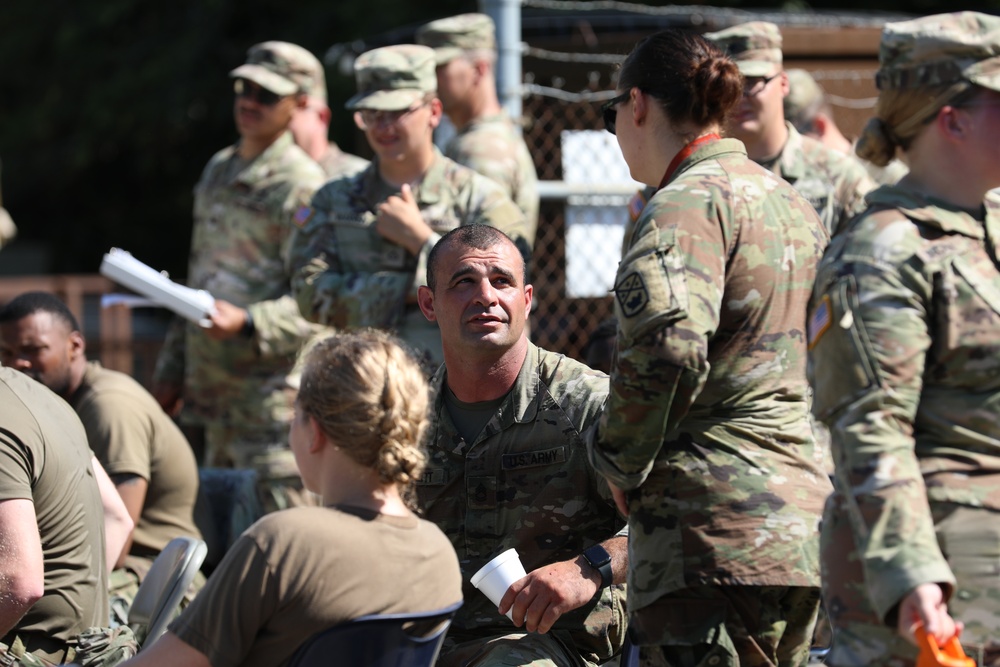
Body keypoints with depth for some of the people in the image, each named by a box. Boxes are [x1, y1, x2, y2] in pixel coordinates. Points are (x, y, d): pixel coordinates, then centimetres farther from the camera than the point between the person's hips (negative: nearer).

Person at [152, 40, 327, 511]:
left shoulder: (300, 186, -10)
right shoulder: (217, 171, 17)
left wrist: (246, 322, -30)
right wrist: (171, 369, 23)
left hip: (274, 395, -9)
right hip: (214, 390, 9)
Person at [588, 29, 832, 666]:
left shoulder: (689, 202, -10)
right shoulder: (794, 202, 20)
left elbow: (669, 346, -25)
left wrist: (622, 464, -11)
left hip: (720, 530, -9)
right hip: (808, 513, 9)